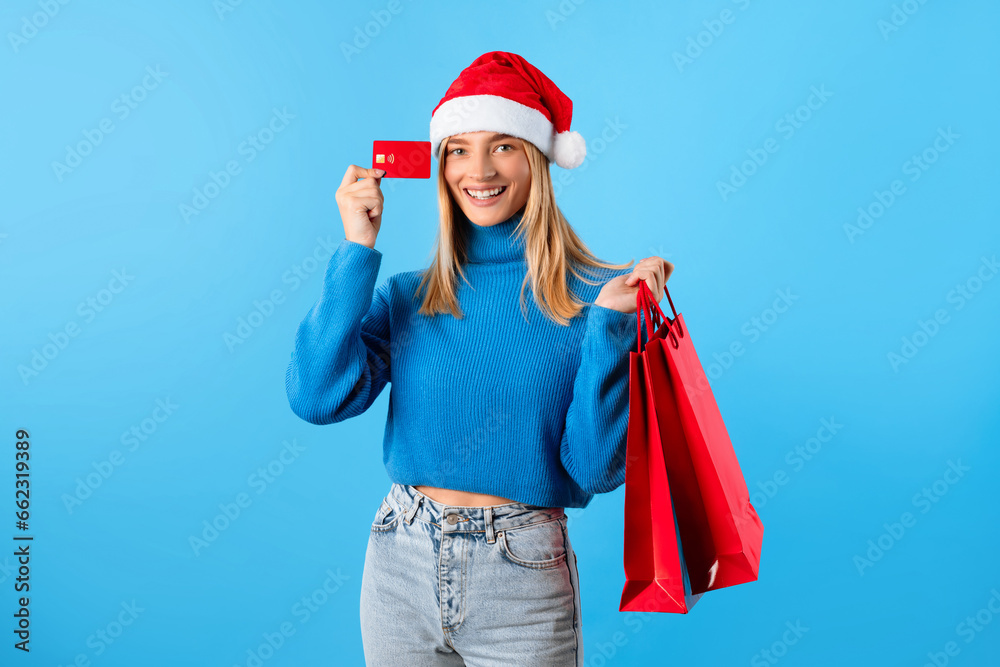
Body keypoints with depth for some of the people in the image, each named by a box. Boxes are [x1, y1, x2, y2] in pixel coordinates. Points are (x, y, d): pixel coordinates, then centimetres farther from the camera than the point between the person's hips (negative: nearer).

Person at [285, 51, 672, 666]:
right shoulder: (405, 299, 2)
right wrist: (358, 250, -11)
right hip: (402, 568, 3)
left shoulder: (596, 298, -5)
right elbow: (318, 397, -13)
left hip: (523, 578, -2)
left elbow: (596, 470, -9)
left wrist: (608, 325, -19)